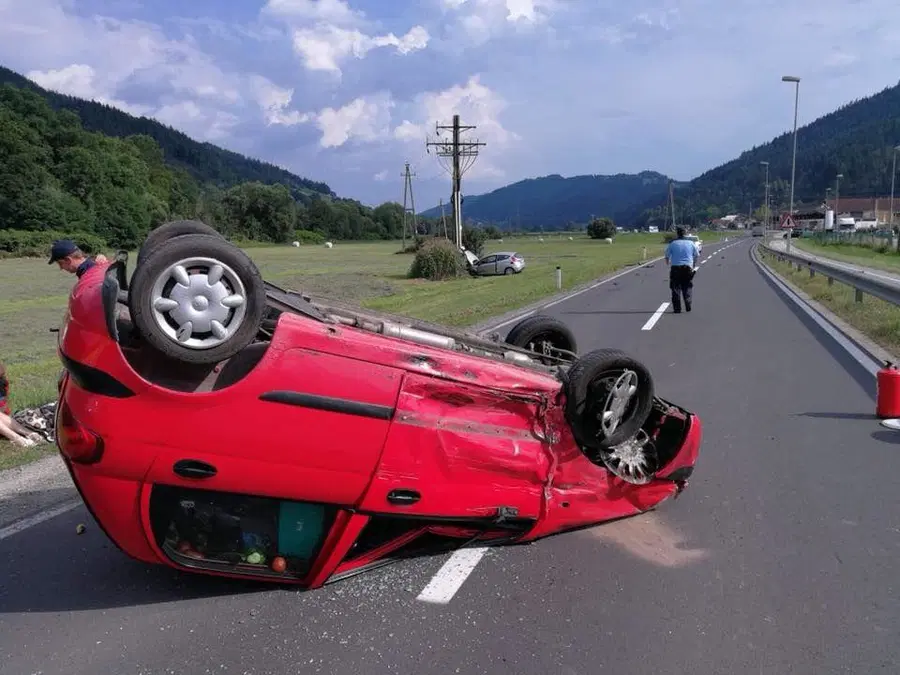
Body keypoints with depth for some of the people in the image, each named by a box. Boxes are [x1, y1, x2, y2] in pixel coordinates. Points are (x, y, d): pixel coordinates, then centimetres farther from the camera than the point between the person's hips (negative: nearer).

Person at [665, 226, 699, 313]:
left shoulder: (672, 243, -2)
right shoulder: (690, 243, 5)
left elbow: (667, 256, 1)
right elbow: (696, 256, 10)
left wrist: (668, 264, 20)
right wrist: (694, 265, 23)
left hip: (675, 268, -2)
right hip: (688, 267, 2)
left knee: (676, 288, 3)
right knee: (687, 287, 13)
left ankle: (677, 308, 0)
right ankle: (688, 306, 4)